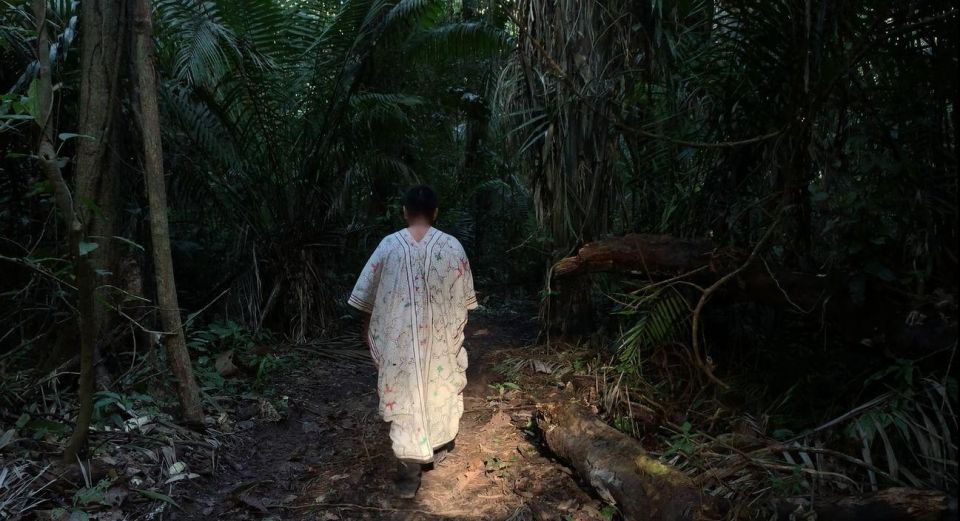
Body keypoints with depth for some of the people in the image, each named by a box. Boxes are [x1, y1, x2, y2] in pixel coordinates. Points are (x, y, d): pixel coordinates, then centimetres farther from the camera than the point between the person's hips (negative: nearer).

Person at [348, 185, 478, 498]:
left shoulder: (388, 245, -7)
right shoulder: (452, 246, -7)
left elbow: (366, 297, 0)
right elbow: (464, 299, 2)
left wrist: (368, 330, 14)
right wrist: (456, 330, 17)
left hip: (399, 340, -1)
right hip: (441, 339, 1)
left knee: (405, 399, 5)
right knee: (439, 391, 21)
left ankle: (409, 476, 4)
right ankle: (437, 448, 40)